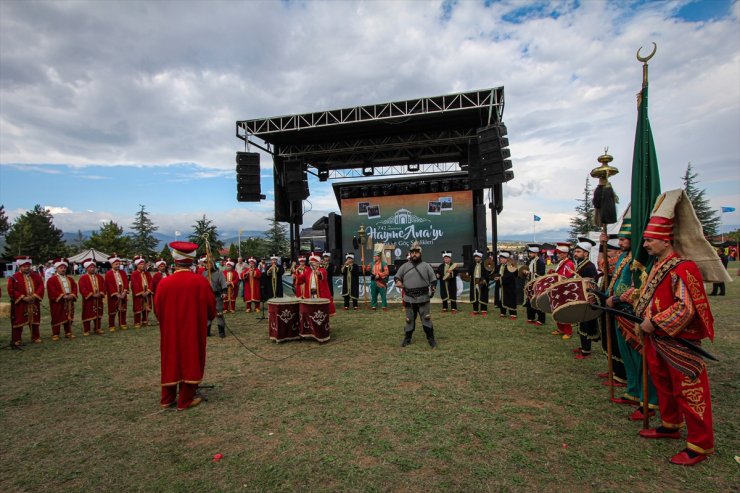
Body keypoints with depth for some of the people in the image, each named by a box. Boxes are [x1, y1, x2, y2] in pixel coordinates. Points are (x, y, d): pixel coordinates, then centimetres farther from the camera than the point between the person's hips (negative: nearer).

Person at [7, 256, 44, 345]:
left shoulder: (36, 276, 7)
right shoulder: (14, 277, -5)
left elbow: (41, 286, 3)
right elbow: (11, 290, -9)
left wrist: (35, 296, -12)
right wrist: (23, 298, -17)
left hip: (34, 303, 4)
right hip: (20, 304, -3)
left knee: (35, 321, 11)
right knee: (18, 321, 1)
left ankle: (36, 337, 22)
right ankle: (17, 339, 10)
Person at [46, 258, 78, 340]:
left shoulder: (70, 279, 15)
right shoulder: (52, 279, -4)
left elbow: (74, 287, 11)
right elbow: (52, 291, -14)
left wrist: (72, 295, -7)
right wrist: (62, 296, -20)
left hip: (69, 302, 5)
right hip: (57, 302, -5)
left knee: (69, 318, 11)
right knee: (57, 318, 0)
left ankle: (68, 333, 21)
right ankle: (55, 334, 8)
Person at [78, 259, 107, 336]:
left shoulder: (100, 277, 10)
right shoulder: (83, 278, -5)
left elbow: (103, 286, 7)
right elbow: (82, 289, -14)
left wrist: (101, 293, -10)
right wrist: (92, 294, -20)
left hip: (99, 299, 5)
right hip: (88, 299, -4)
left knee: (98, 314, 11)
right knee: (87, 315, 1)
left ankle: (97, 329, 21)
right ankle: (86, 330, 11)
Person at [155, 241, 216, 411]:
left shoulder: (164, 283, -10)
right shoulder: (201, 282, -16)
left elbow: (158, 309, 1)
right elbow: (211, 307, -7)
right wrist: (206, 319, 15)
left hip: (170, 331, 3)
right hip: (194, 331, -3)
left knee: (171, 361, 17)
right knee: (190, 361, 9)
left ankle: (167, 399, 28)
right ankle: (185, 400, 16)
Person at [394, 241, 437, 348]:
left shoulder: (426, 266, 3)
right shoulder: (404, 266, 6)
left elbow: (433, 279, 6)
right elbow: (397, 277, 13)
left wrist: (432, 290, -8)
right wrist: (398, 281, -9)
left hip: (423, 298, -1)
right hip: (409, 299, 2)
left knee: (426, 319, 0)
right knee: (409, 320, 11)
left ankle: (431, 339, 13)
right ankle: (407, 339, 24)